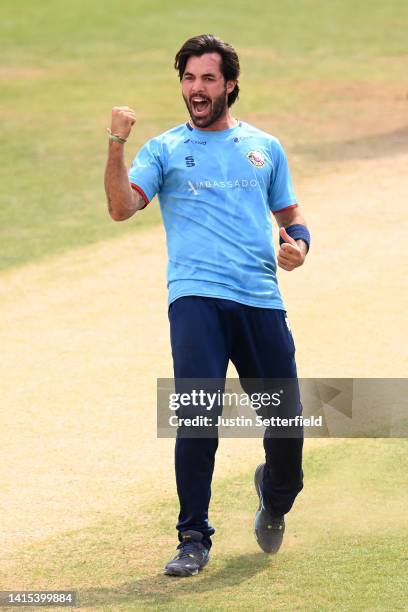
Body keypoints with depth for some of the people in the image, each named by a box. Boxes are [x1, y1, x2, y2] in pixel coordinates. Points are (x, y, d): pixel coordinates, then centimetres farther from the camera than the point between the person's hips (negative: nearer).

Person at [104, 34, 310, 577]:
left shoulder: (265, 148, 19)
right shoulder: (165, 150, 11)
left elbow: (291, 216, 26)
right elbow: (122, 207, -4)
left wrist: (298, 244, 4)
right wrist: (117, 146, -17)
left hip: (262, 302, 2)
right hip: (197, 299, -2)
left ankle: (275, 498, 35)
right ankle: (194, 540, -8)